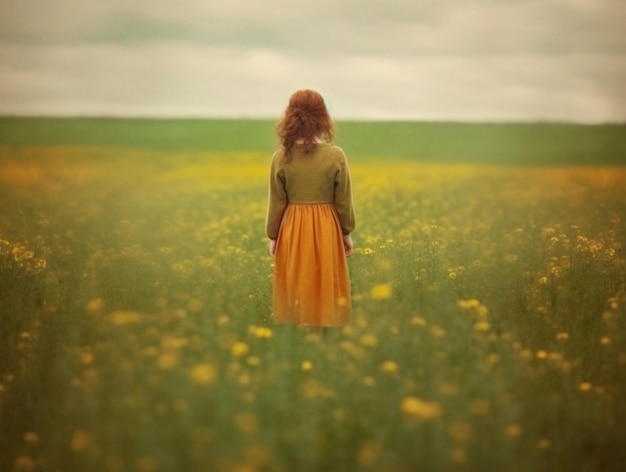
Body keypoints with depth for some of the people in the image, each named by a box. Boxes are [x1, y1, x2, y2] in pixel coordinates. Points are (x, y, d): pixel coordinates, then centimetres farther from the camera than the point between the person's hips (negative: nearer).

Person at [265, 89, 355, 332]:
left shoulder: (281, 157, -9)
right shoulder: (336, 156, -11)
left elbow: (276, 203, -3)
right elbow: (343, 202, -4)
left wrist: (273, 236, 9)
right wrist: (347, 232, 11)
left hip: (292, 231, 1)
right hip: (326, 231, -1)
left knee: (296, 291, 11)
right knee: (321, 288, 10)